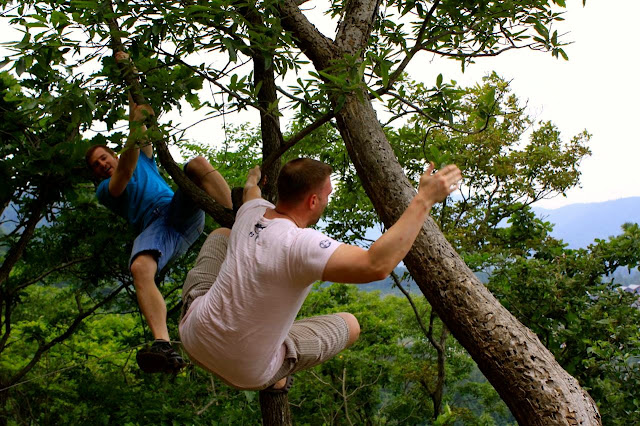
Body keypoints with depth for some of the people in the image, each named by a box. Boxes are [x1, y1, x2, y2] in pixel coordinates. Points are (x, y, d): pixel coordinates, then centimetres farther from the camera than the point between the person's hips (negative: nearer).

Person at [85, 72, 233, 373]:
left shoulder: (143, 160, 35)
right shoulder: (105, 190, 23)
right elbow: (124, 174, 1)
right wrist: (135, 133, -14)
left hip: (180, 210, 2)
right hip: (152, 228, -2)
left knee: (198, 163, -24)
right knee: (140, 268, -35)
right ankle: (163, 345, -51)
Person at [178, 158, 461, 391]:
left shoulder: (252, 213, -8)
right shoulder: (300, 245, -32)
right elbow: (377, 265, -44)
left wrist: (252, 183, 44)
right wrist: (424, 199, -39)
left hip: (194, 338, 6)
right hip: (245, 373, -5)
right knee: (350, 324, 13)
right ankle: (275, 380, 25)